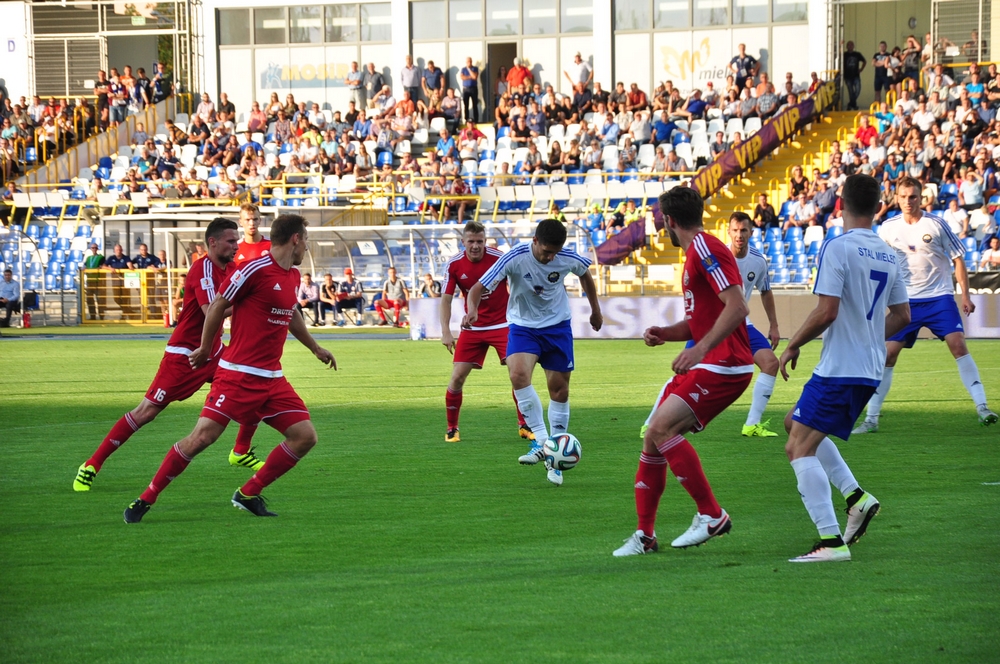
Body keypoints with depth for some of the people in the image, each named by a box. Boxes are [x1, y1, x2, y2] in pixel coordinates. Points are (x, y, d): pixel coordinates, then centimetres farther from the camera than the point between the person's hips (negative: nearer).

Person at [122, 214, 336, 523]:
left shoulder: (293, 276, 12)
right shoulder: (255, 270, -13)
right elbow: (217, 306, -5)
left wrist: (316, 349, 44)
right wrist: (205, 349, 4)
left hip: (272, 378, 8)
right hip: (238, 374, -8)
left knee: (305, 436, -2)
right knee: (203, 436, -14)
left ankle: (248, 494, 10)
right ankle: (145, 499, -2)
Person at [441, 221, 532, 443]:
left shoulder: (499, 258, -13)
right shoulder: (454, 265, -8)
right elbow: (446, 298, -3)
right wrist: (446, 331, -13)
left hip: (502, 325, -1)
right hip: (472, 329, 2)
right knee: (457, 377, -6)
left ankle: (524, 425, 3)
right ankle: (452, 429, 9)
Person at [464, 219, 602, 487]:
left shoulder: (569, 259, -15)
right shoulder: (514, 259, -24)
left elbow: (585, 274, 9)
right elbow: (479, 288, -22)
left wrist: (595, 310, 20)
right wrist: (472, 311, -44)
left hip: (558, 326, 2)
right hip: (523, 326, -2)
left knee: (559, 389, 3)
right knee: (518, 373, -29)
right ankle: (541, 439, -21)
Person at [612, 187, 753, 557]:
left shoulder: (705, 249, -13)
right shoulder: (693, 253, 19)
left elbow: (737, 307, -23)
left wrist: (701, 348, -29)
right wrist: (666, 333, 9)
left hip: (723, 366, -10)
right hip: (703, 365, 10)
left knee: (662, 428, -22)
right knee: (653, 439, 7)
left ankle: (711, 515, -15)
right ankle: (645, 535, 15)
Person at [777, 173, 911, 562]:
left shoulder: (838, 248, -14)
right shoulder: (889, 257, 9)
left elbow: (827, 311, -20)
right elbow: (901, 315, 16)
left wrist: (793, 346, -6)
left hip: (839, 369, -9)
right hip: (870, 369, 9)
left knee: (799, 448, -6)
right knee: (797, 425, 24)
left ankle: (831, 541, -14)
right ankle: (856, 497, 13)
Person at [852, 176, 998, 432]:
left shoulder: (936, 224, -5)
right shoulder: (888, 228, 2)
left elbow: (958, 258, 1)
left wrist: (965, 295, -5)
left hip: (939, 297, -2)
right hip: (905, 301, 2)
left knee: (958, 343, -19)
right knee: (888, 354, -4)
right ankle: (871, 418, 4)